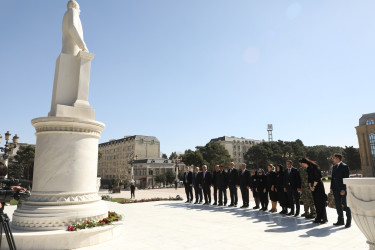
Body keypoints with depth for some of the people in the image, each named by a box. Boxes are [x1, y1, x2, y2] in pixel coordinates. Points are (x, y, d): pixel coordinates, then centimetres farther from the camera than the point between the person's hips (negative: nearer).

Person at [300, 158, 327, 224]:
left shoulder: (315, 167, -13)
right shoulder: (308, 169, 11)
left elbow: (317, 178, -16)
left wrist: (314, 186, -10)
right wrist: (310, 186, 2)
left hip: (318, 186, -8)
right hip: (313, 187, 8)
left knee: (321, 203, -4)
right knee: (316, 203, 8)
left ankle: (324, 218, 3)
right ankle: (319, 218, 13)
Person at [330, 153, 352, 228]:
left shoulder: (345, 166, -8)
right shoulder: (334, 167, 14)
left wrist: (344, 189, -18)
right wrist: (331, 188, 10)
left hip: (343, 190, -7)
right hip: (336, 190, 7)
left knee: (345, 205, 0)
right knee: (338, 205, 11)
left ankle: (348, 222, 11)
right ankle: (340, 221, 20)